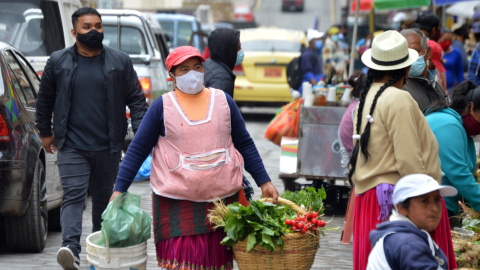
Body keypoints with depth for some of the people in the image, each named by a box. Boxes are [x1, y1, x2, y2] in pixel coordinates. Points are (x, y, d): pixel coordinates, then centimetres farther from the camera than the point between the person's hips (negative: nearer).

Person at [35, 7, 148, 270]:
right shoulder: (58, 62, 3)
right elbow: (44, 99, 14)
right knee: (73, 195, -14)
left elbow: (136, 99, 5)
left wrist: (141, 131, -6)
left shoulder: (120, 62, 4)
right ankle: (70, 248, -27)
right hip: (72, 147, -2)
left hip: (108, 147, 2)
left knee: (104, 197, 12)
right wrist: (45, 132, 15)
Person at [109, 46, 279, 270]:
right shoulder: (162, 107, 0)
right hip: (177, 202, -2)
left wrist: (264, 182, 6)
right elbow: (137, 150, 2)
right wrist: (119, 190, -5)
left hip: (223, 197, 2)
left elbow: (245, 144, 12)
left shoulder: (223, 101, 7)